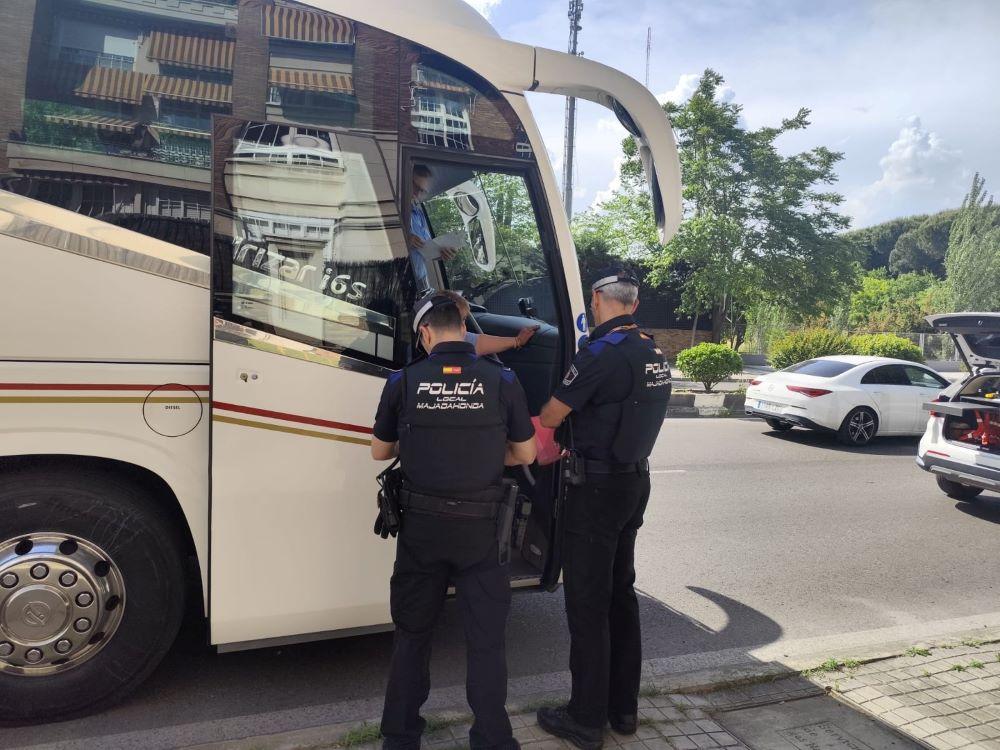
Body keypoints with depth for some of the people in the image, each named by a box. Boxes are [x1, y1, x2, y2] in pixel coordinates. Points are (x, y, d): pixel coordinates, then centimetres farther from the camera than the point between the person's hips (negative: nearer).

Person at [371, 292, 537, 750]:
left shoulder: (404, 382, -5)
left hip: (421, 524, 1)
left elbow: (380, 451, 6)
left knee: (412, 633, 19)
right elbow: (525, 454, 2)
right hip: (479, 526, -1)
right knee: (486, 638, 11)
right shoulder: (502, 380, -6)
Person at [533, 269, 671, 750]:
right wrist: (579, 447, 22)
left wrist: (531, 418, 11)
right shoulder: (654, 355, 7)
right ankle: (624, 708, 29)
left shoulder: (602, 353, -18)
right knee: (621, 594, 17)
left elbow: (551, 416, -12)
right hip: (635, 480, 8)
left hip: (598, 488, -8)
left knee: (587, 603, 2)